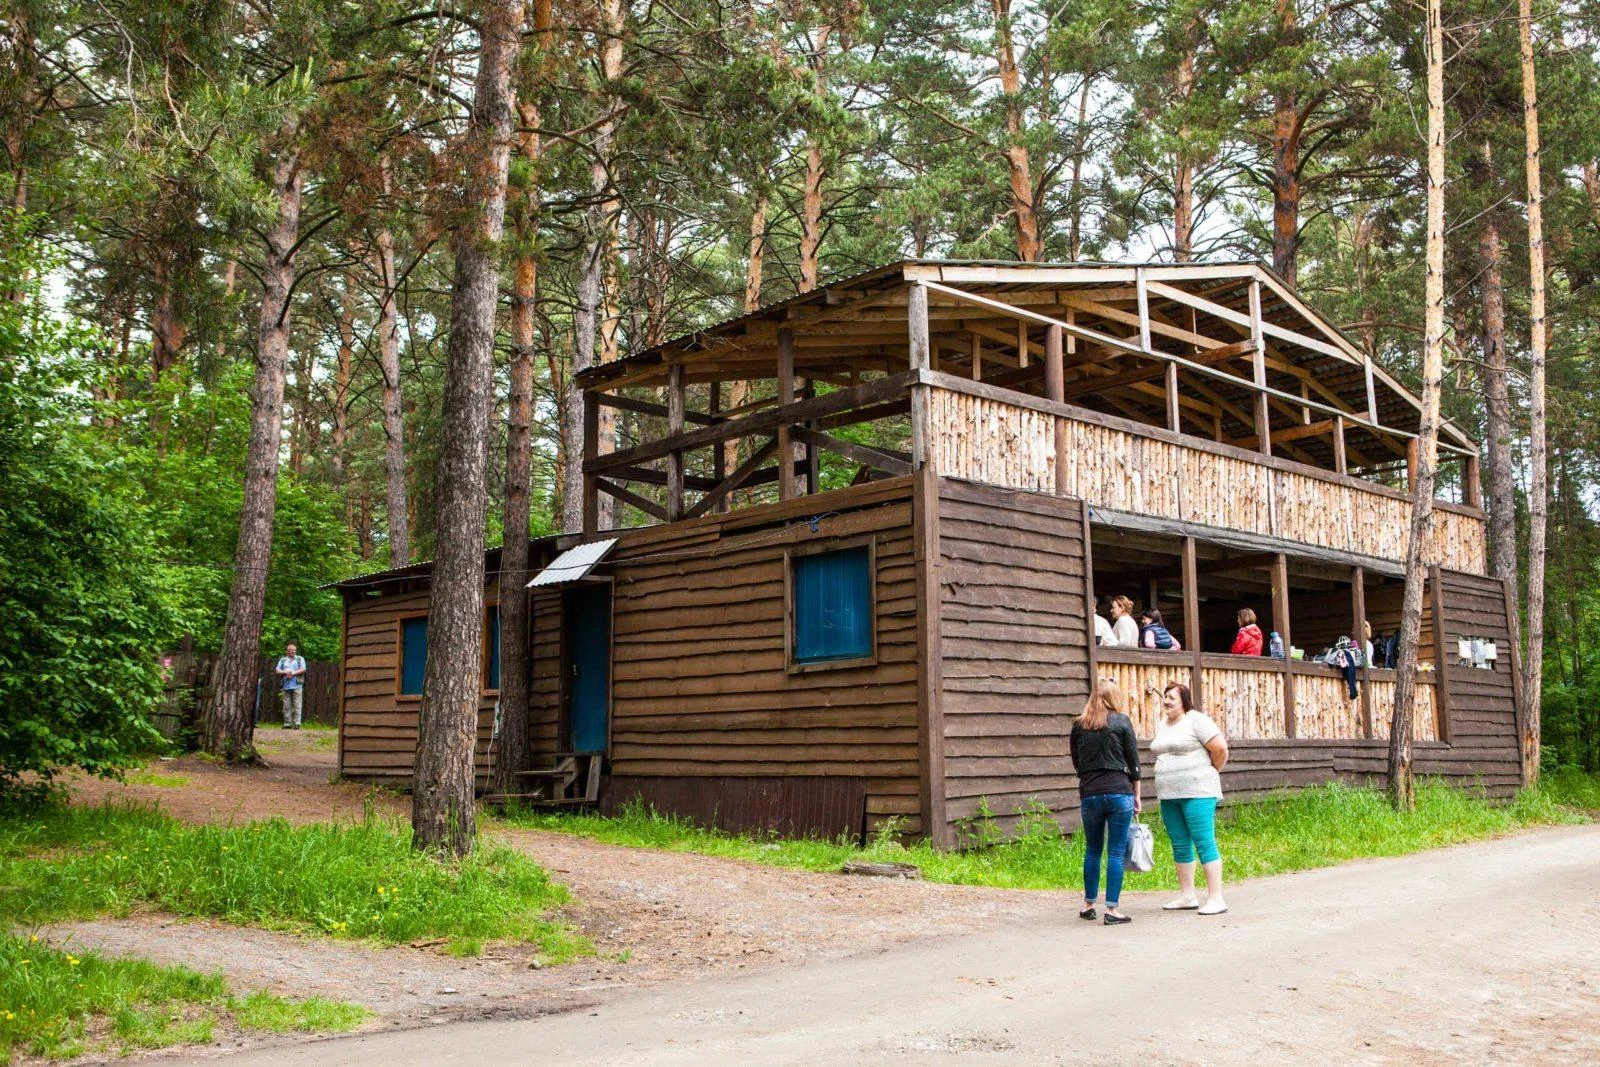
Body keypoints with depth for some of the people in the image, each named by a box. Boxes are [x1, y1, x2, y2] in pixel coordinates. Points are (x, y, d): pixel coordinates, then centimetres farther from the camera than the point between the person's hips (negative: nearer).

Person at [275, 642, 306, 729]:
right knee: (287, 706, 3)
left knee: (297, 705, -8)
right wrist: (285, 672, -10)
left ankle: (297, 723, -8)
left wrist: (293, 673, -11)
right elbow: (278, 671, 9)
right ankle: (287, 723, 7)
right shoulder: (282, 660, 17)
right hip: (286, 686, 3)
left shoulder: (300, 659, 11)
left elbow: (303, 669, -1)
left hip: (297, 686, -3)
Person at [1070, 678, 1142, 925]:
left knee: (1092, 850, 15)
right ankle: (1112, 910, -1)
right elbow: (1133, 761, 2)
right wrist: (1137, 795, 9)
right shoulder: (1121, 721, -1)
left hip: (1089, 794, 3)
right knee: (1116, 852, 1)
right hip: (1119, 792, -3)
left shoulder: (1079, 725, 7)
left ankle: (1088, 905, 20)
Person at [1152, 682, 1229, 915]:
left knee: (1205, 842, -9)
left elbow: (1220, 749, -11)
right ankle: (1187, 897, 17)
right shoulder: (1162, 726, 16)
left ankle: (1216, 899, -8)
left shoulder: (1196, 720, -7)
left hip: (1197, 792, -8)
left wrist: (1209, 773, 1)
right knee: (1180, 845, 10)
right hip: (1168, 795, 8)